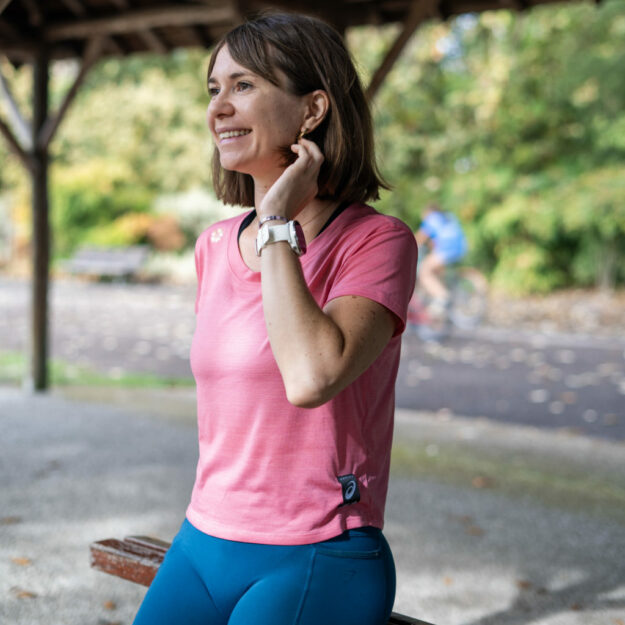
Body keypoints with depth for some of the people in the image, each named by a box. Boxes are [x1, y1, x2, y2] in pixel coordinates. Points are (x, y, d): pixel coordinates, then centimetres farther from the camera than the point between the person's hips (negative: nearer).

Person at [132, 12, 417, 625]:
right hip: (202, 549, 6)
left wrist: (279, 224, -18)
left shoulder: (377, 241, -11)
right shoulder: (214, 245, 8)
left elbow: (312, 377, -29)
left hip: (317, 563, -5)